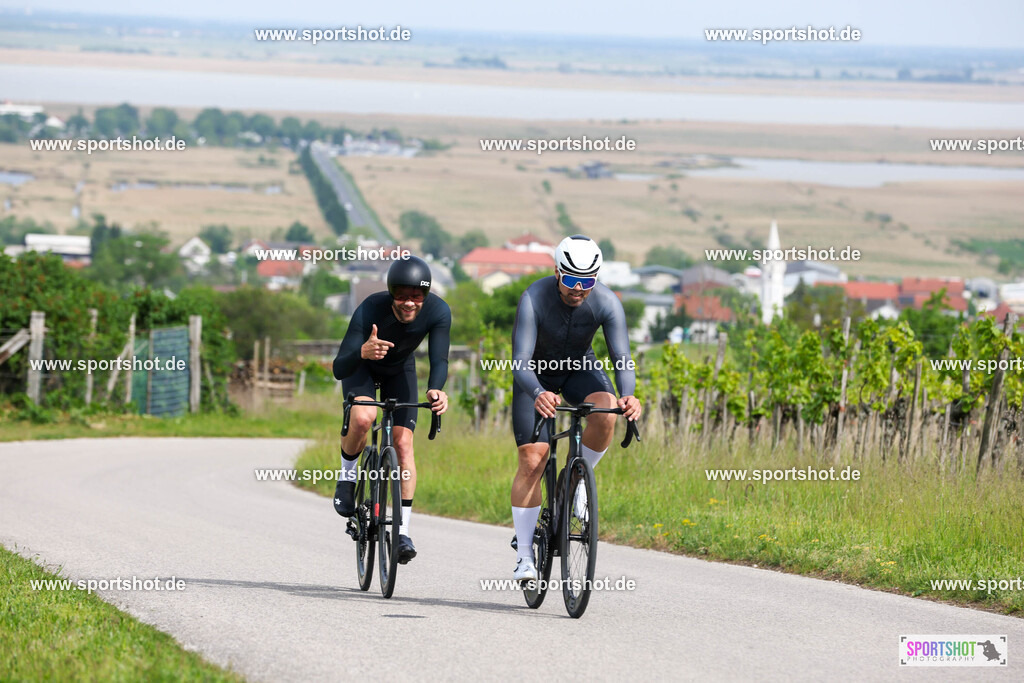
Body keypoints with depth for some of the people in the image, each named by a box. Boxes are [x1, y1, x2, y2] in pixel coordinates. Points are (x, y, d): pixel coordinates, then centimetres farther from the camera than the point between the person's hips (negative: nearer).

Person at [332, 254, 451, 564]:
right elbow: (339, 369, -42)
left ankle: (402, 531, -1)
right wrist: (362, 352, -64)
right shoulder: (370, 311, -39)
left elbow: (439, 360, -35)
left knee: (403, 443, -9)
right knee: (362, 418, -32)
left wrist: (436, 390, -57)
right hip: (362, 366, -2)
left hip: (400, 370, 3)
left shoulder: (438, 312, -32)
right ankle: (347, 475, -2)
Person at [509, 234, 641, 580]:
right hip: (537, 375, -2)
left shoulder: (606, 302, -27)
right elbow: (520, 362, -39)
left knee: (605, 413, -31)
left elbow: (622, 359, -31)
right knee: (532, 461, -11)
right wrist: (538, 394, -61)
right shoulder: (534, 299, -33)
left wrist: (628, 395, -53)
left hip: (579, 368, 2)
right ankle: (524, 556, -3)